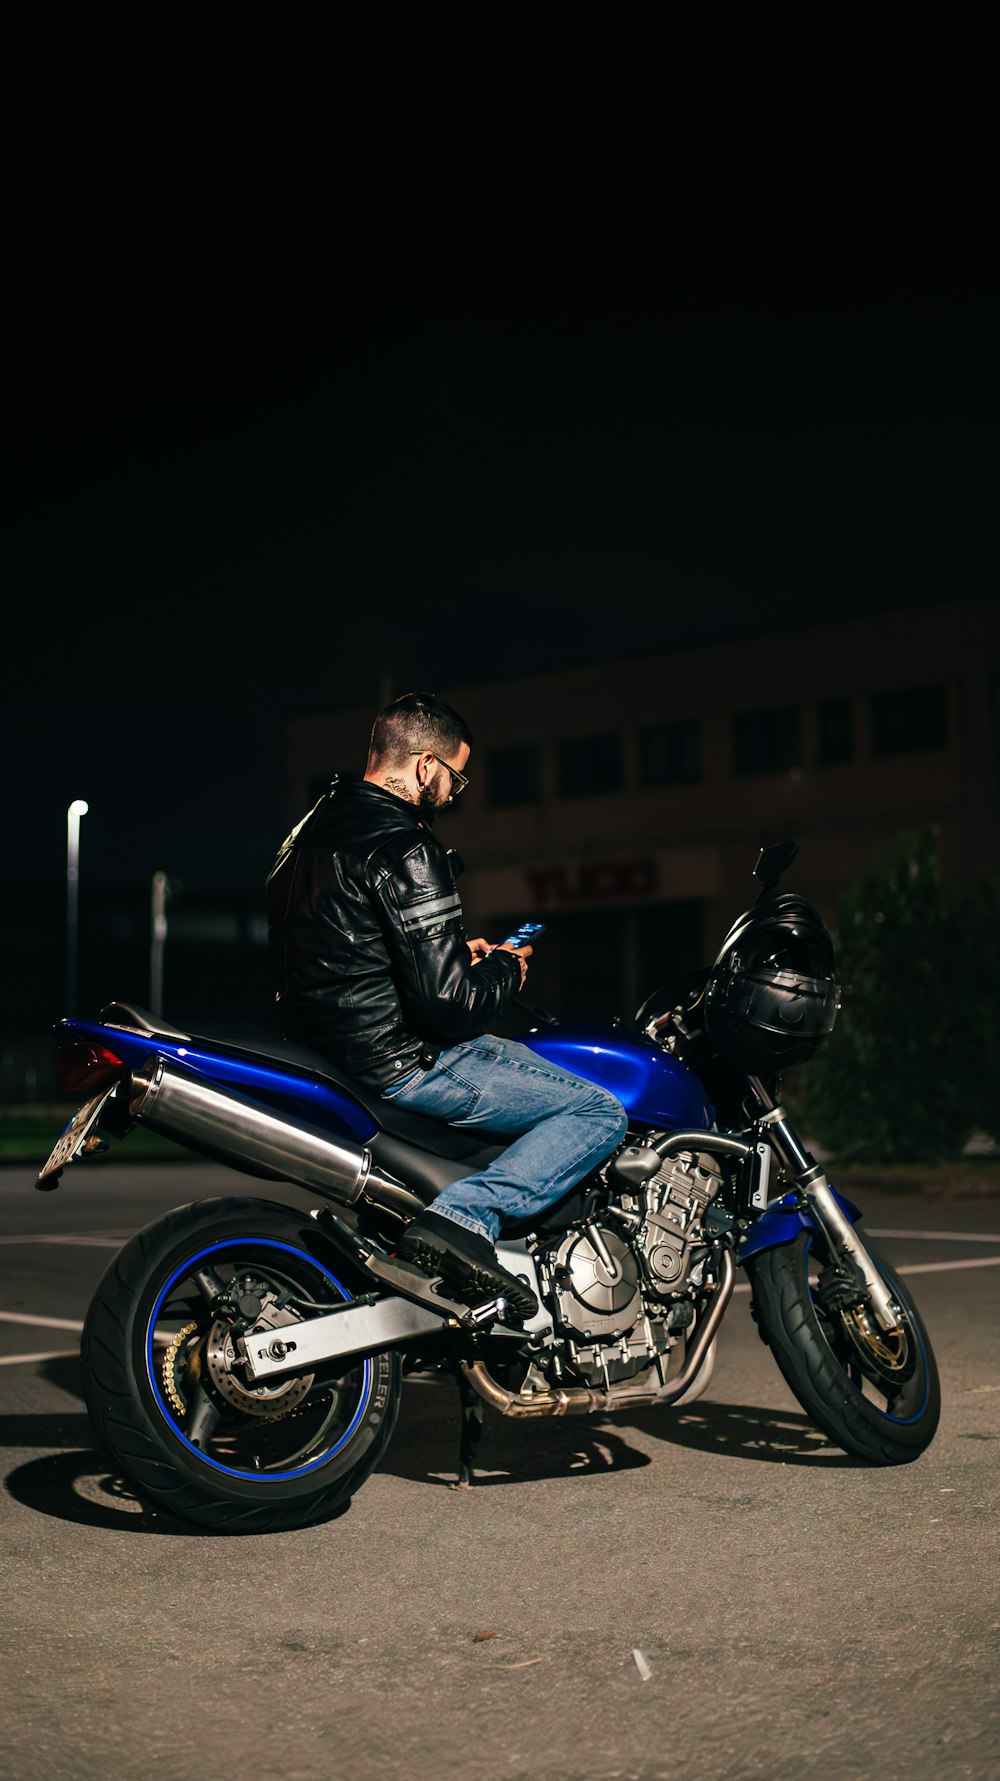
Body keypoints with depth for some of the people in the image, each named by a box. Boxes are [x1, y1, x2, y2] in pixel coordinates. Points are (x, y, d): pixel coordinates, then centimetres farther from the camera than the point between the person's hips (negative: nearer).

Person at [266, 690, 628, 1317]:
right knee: (600, 1113, -7)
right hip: (403, 1064, -10)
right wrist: (506, 969, -3)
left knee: (519, 1053, 31)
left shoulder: (312, 831, 12)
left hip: (332, 1045, 10)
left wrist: (458, 953, 15)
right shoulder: (403, 849, -19)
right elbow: (449, 1000, -23)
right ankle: (464, 1218, -23)